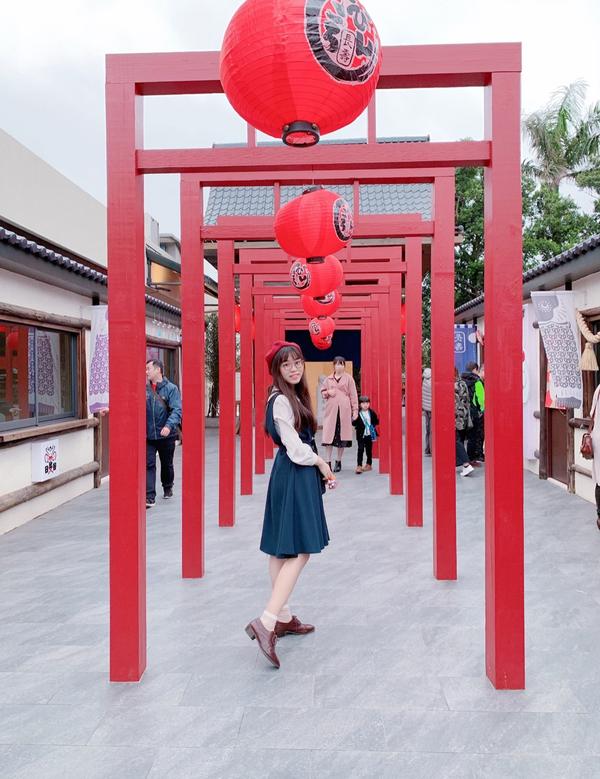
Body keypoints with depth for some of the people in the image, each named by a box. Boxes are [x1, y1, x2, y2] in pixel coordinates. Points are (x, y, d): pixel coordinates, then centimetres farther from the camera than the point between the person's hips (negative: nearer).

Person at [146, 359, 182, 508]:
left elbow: (177, 410, -16)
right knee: (149, 465, -7)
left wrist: (169, 425, -32)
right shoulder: (145, 389, 0)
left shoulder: (171, 388, -9)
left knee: (167, 464, 17)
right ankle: (149, 497, -6)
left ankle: (167, 488, 40)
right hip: (148, 435, 1)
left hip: (166, 435, -1)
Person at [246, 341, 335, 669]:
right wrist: (321, 463, -4)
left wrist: (320, 468, 6)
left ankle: (283, 617, 24)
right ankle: (266, 622, -14)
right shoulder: (281, 400, -16)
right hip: (295, 478, -10)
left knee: (282, 550, 14)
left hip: (293, 475, 10)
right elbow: (296, 449, -18)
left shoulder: (292, 397, 14)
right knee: (300, 551, -10)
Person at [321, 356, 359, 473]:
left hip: (344, 410, -1)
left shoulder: (348, 378, 4)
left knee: (342, 436, 3)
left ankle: (338, 462, 17)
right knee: (329, 435, -4)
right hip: (331, 410, 1)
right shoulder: (328, 379, 11)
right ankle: (328, 462, 4)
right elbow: (322, 391, 21)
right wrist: (327, 393, -3)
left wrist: (355, 410, -1)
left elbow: (353, 395, 3)